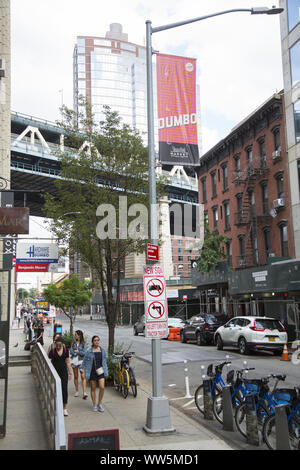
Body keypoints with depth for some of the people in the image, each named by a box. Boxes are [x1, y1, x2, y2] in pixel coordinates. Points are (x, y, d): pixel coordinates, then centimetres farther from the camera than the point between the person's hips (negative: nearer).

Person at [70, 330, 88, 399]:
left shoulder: (83, 343, -2)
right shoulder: (73, 343, 8)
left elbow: (84, 353, -10)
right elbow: (71, 352, -2)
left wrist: (76, 351, -6)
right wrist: (79, 353, -11)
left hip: (81, 361, -4)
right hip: (74, 360, 4)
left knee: (83, 377, -10)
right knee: (75, 376, 10)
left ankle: (84, 393, -14)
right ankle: (76, 391, 21)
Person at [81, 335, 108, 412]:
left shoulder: (102, 350, 3)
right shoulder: (89, 351, -6)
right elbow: (84, 363, 1)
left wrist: (106, 372, 11)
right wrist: (84, 373, -4)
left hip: (100, 371, 2)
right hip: (92, 372, -2)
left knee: (102, 387, -9)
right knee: (93, 389, 7)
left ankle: (100, 404, 10)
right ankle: (94, 405, 21)